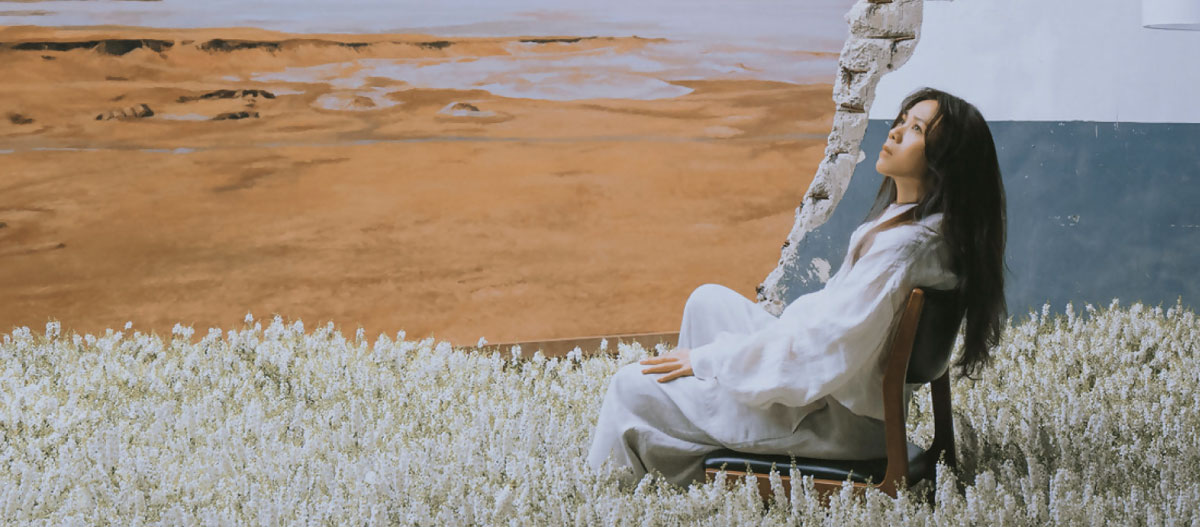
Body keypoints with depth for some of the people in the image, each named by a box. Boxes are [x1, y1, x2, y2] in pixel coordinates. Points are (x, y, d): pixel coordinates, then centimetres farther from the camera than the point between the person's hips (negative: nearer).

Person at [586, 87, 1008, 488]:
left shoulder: (902, 245, -29)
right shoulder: (933, 227, 1)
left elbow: (823, 351, -28)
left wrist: (704, 359, -15)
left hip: (835, 420, -9)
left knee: (634, 387, -3)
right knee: (708, 300, 20)